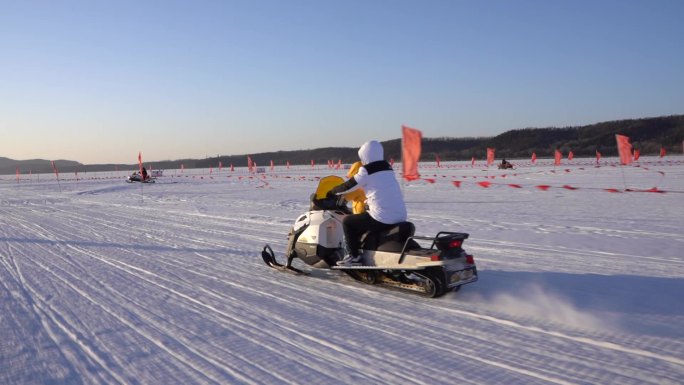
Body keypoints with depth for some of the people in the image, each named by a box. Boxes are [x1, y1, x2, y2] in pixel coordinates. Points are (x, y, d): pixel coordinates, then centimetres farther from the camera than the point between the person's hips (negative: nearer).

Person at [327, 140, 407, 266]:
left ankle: (353, 256, 6)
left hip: (382, 218, -8)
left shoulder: (366, 170, -6)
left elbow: (348, 186, 0)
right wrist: (368, 199, 39)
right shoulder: (387, 167, 15)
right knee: (362, 220, 30)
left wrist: (332, 192, 16)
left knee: (347, 221, 8)